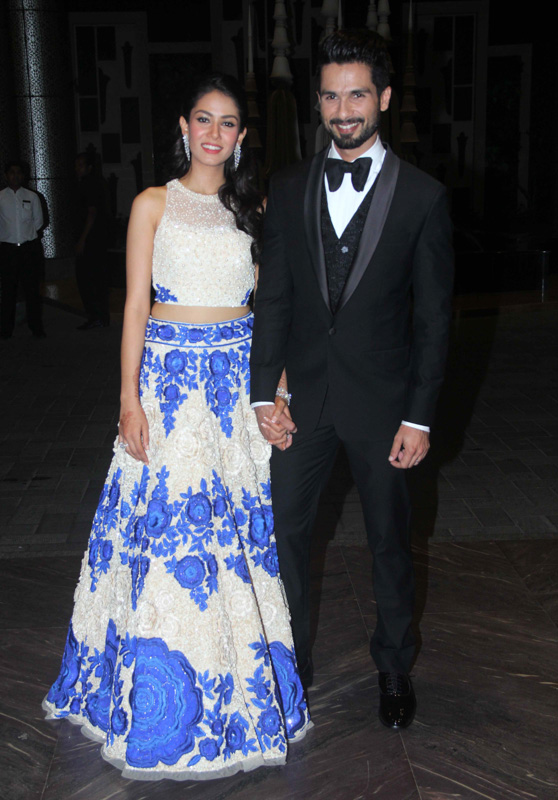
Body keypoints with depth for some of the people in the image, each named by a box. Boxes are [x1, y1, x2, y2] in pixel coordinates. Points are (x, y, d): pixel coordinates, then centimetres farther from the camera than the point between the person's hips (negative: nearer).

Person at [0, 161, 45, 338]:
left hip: (30, 247, 0)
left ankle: (36, 328, 12)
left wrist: (27, 233, 7)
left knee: (32, 289, 3)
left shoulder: (32, 197, 6)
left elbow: (38, 221, 11)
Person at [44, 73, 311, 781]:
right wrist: (130, 398, -8)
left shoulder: (251, 207, 11)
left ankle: (244, 687, 23)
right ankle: (165, 702, 15)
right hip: (171, 373, -2)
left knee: (239, 523, 5)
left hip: (242, 377, 2)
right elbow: (135, 305, -1)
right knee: (167, 517, -2)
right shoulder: (154, 204, 4)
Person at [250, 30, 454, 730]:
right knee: (283, 529, 9)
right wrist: (264, 392, -3)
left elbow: (434, 316, -4)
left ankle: (393, 666, 34)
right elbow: (273, 296, 3)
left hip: (382, 400, -2)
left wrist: (419, 416, -9)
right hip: (303, 393, 2)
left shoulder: (422, 196, -4)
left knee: (389, 541, 12)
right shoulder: (289, 188, 4)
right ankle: (292, 659, 30)